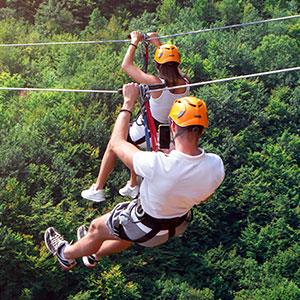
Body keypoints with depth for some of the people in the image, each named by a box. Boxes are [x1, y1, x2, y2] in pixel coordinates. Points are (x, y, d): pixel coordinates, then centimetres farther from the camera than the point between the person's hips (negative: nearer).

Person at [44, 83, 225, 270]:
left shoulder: (157, 165, -41)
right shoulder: (216, 165, -28)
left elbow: (117, 143, -21)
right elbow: (203, 198, -5)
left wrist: (129, 103, -13)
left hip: (148, 229, -5)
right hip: (180, 225, 5)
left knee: (97, 227, 24)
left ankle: (67, 255, 53)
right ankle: (95, 253, 63)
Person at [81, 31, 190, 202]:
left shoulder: (156, 83, -30)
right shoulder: (185, 83, -14)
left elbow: (126, 65, -19)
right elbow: (173, 67, 10)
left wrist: (135, 42, -7)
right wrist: (158, 44, 15)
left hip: (146, 130, -6)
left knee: (113, 146, 19)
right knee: (130, 143, 34)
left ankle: (98, 189, 26)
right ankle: (133, 186, 43)